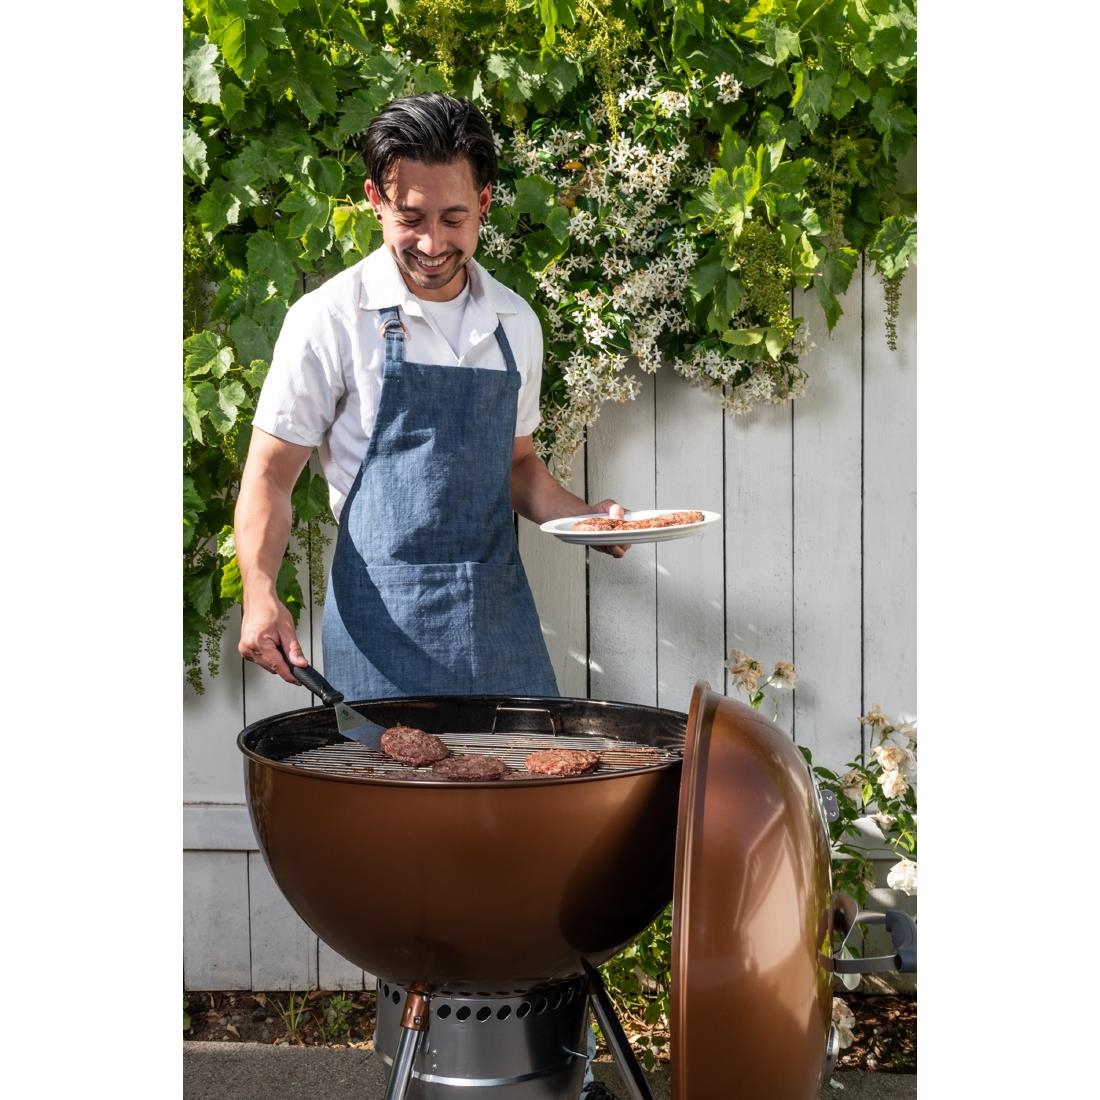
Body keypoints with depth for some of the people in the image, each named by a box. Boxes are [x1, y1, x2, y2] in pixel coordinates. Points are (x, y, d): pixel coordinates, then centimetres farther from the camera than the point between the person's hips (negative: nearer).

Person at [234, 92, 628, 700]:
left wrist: (583, 516, 2)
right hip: (382, 621, -4)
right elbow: (269, 475, -5)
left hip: (500, 612, 5)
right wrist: (259, 594, -21)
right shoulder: (330, 318, -6)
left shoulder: (516, 323, 9)